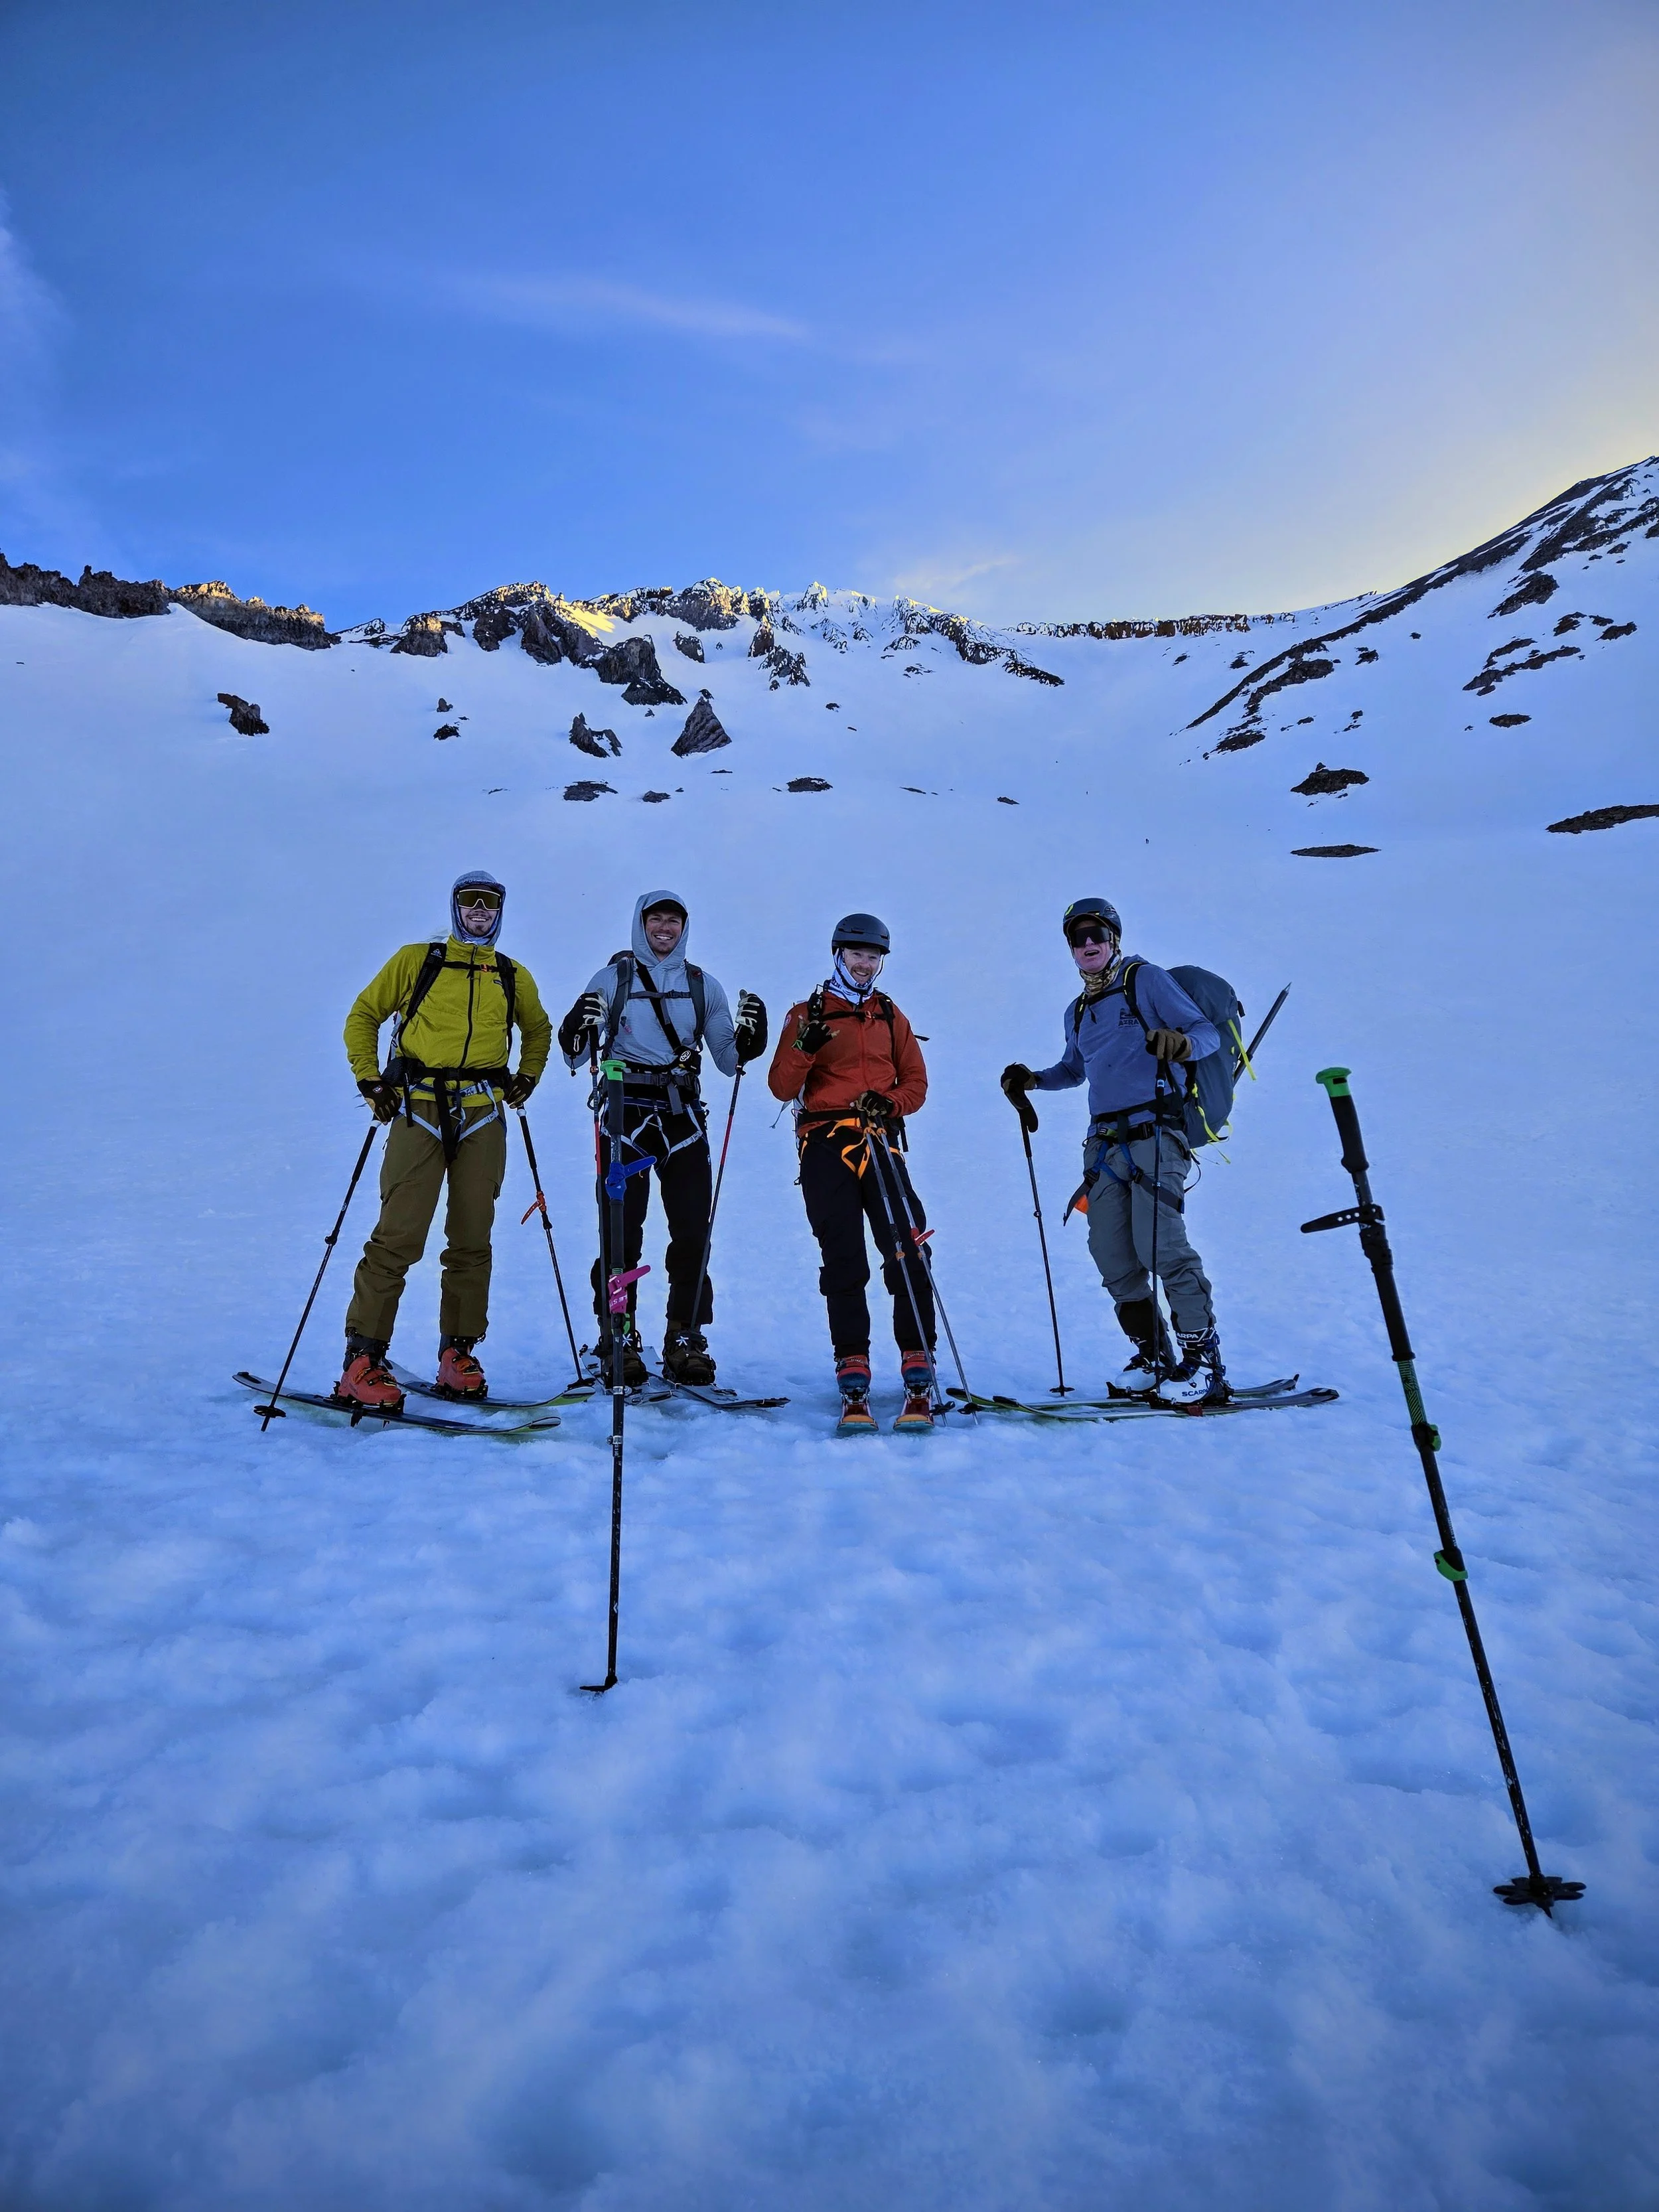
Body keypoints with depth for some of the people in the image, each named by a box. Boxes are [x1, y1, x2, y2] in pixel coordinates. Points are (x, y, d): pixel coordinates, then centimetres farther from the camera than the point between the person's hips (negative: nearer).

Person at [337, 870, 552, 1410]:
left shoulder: (515, 977, 15)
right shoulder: (415, 960, 7)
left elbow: (538, 1030, 30)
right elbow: (364, 1015, 12)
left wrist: (527, 1077, 15)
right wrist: (369, 1080, 2)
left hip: (483, 1117, 3)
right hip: (419, 1110, -3)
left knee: (472, 1239, 5)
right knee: (398, 1236, -9)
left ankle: (457, 1355, 14)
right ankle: (362, 1360, -3)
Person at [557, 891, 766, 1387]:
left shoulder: (703, 985, 12)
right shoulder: (612, 979, 6)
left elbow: (728, 1061, 12)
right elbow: (576, 1058, 5)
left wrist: (747, 1038, -7)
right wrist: (577, 1034, -16)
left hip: (683, 1116, 2)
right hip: (627, 1114, -2)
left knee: (693, 1232, 0)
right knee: (621, 1234, -4)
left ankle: (686, 1343, 10)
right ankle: (619, 1342, 7)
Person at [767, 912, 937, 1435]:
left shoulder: (890, 1015, 19)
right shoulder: (808, 1014, 11)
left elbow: (916, 1081, 15)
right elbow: (782, 1087, 1)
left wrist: (891, 1103, -6)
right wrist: (804, 1047, -17)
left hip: (880, 1141, 2)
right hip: (826, 1145, -1)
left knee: (906, 1254, -11)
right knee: (844, 1263, -3)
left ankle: (918, 1382, -7)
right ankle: (853, 1386, 0)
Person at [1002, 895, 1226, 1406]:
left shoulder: (1145, 980, 3)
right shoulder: (1078, 1012, 21)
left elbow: (1207, 1031, -5)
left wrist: (1181, 1044, -27)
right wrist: (1032, 1079, 20)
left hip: (1153, 1133, -6)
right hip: (1104, 1143, 7)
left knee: (1161, 1245, -17)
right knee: (1113, 1257, 2)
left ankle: (1204, 1362, -8)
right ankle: (1153, 1357, 13)